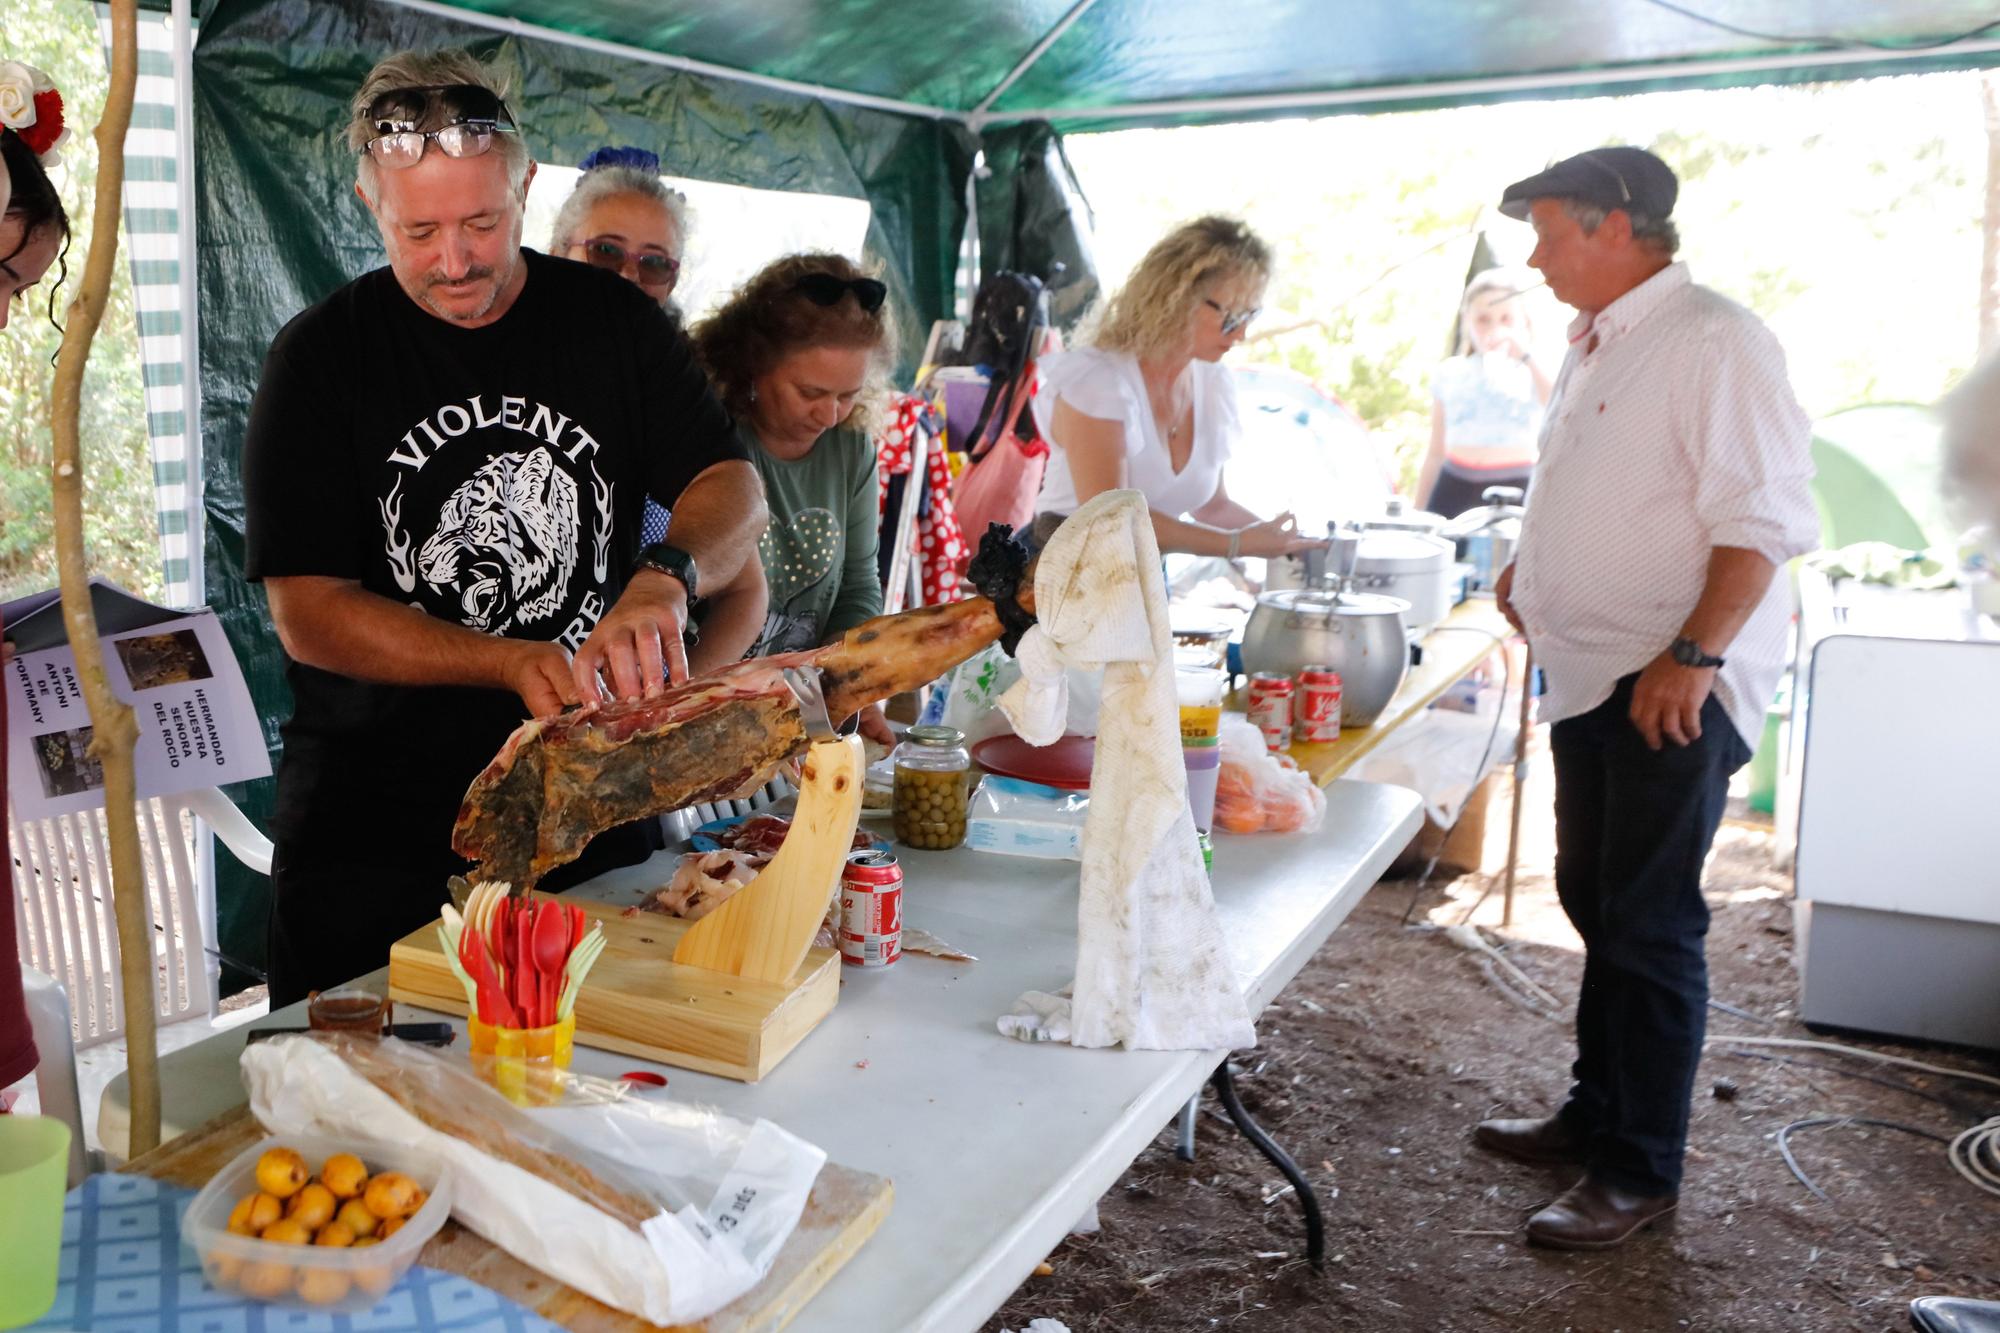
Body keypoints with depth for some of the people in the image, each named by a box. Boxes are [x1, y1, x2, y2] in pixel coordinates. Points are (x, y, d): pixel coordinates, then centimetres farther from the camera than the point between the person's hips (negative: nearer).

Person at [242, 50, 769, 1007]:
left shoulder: (614, 323, 2)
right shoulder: (321, 358, -4)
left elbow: (734, 492, -4)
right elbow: (307, 614, -9)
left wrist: (666, 576, -27)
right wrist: (518, 664, -22)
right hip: (371, 830, -1)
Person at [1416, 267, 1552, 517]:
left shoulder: (1534, 372, 4)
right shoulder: (1450, 374, 10)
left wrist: (1527, 358, -18)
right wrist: (1417, 516, 12)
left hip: (1515, 492, -2)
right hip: (1455, 490, 2)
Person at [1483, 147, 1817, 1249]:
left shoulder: (1715, 342, -15)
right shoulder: (1595, 344, 14)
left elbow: (1763, 518, -21)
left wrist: (1695, 654, -25)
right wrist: (1529, 569, 16)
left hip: (1675, 688, -9)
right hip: (1592, 675, 9)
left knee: (1647, 926, -2)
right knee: (1596, 905, 17)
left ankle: (1639, 1170, 12)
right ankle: (1597, 1112, 32)